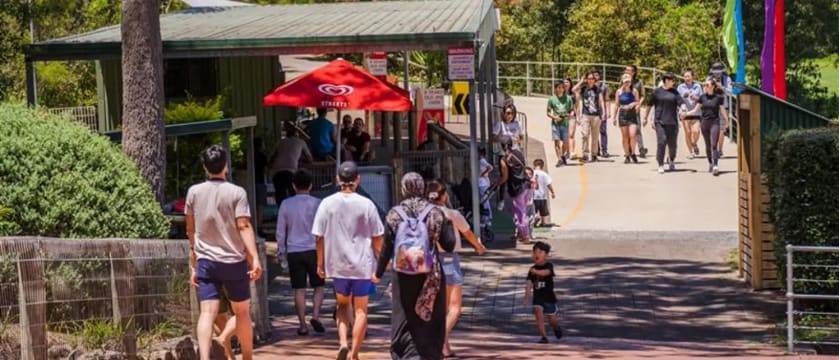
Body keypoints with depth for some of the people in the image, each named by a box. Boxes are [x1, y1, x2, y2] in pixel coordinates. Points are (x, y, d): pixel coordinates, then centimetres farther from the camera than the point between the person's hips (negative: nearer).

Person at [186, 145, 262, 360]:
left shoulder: (194, 192, 3)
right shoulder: (236, 193, -6)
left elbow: (190, 228, 12)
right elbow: (244, 226, -15)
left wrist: (193, 260, 24)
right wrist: (255, 259, -19)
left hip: (205, 261, 2)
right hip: (234, 261, -2)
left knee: (207, 312, -8)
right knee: (242, 312, 14)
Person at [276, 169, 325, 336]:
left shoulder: (286, 205, 3)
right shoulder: (317, 204, -2)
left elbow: (280, 232, 6)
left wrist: (281, 253, 14)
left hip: (294, 252, 1)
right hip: (314, 250, -1)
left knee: (299, 289, 4)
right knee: (318, 286, 10)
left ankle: (303, 325, 3)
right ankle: (315, 316, -9)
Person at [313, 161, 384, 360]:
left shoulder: (327, 203, -4)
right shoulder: (366, 204, -7)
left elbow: (319, 237, -2)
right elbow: (377, 238, -2)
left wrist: (320, 264, 8)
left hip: (337, 264, 2)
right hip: (362, 265, -2)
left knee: (342, 305, 20)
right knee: (360, 310, 7)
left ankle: (343, 342, -1)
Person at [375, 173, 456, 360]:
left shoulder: (394, 214, -4)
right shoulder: (435, 213, -3)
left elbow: (387, 248, -3)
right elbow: (449, 246, -3)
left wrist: (379, 273, 9)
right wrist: (448, 223, 13)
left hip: (403, 277, -1)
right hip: (431, 277, 1)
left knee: (404, 324, 5)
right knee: (430, 322, 13)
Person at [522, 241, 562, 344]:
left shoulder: (549, 266, -9)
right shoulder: (532, 269, 1)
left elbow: (546, 272, -33)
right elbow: (529, 283, -9)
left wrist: (536, 272, -52)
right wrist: (527, 296, -22)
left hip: (549, 297, -2)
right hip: (537, 297, 2)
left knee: (552, 320, 8)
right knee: (539, 314, -17)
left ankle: (557, 328, 43)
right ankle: (544, 336, -10)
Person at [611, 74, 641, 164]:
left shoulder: (634, 91, 2)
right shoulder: (619, 92, 4)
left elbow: (637, 102, 10)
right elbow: (616, 105, 10)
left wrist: (635, 104, -14)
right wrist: (614, 117, 8)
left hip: (632, 114, -1)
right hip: (622, 114, 1)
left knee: (632, 135, -13)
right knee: (625, 137, 3)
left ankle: (633, 154, 2)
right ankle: (627, 156, 11)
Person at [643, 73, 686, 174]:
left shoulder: (674, 92, 9)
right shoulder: (657, 91, 4)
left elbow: (681, 102, -3)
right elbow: (650, 105, 10)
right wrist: (645, 117, 13)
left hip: (672, 122, 2)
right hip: (660, 122, -2)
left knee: (672, 143, 5)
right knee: (662, 142, -12)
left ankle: (672, 161, 31)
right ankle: (660, 165, -4)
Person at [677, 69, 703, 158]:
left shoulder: (697, 86, 8)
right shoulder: (681, 87, 5)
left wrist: (695, 98, -10)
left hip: (696, 113, 0)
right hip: (685, 113, 0)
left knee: (696, 131, -14)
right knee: (688, 132, -1)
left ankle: (695, 144, 17)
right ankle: (690, 151, 11)